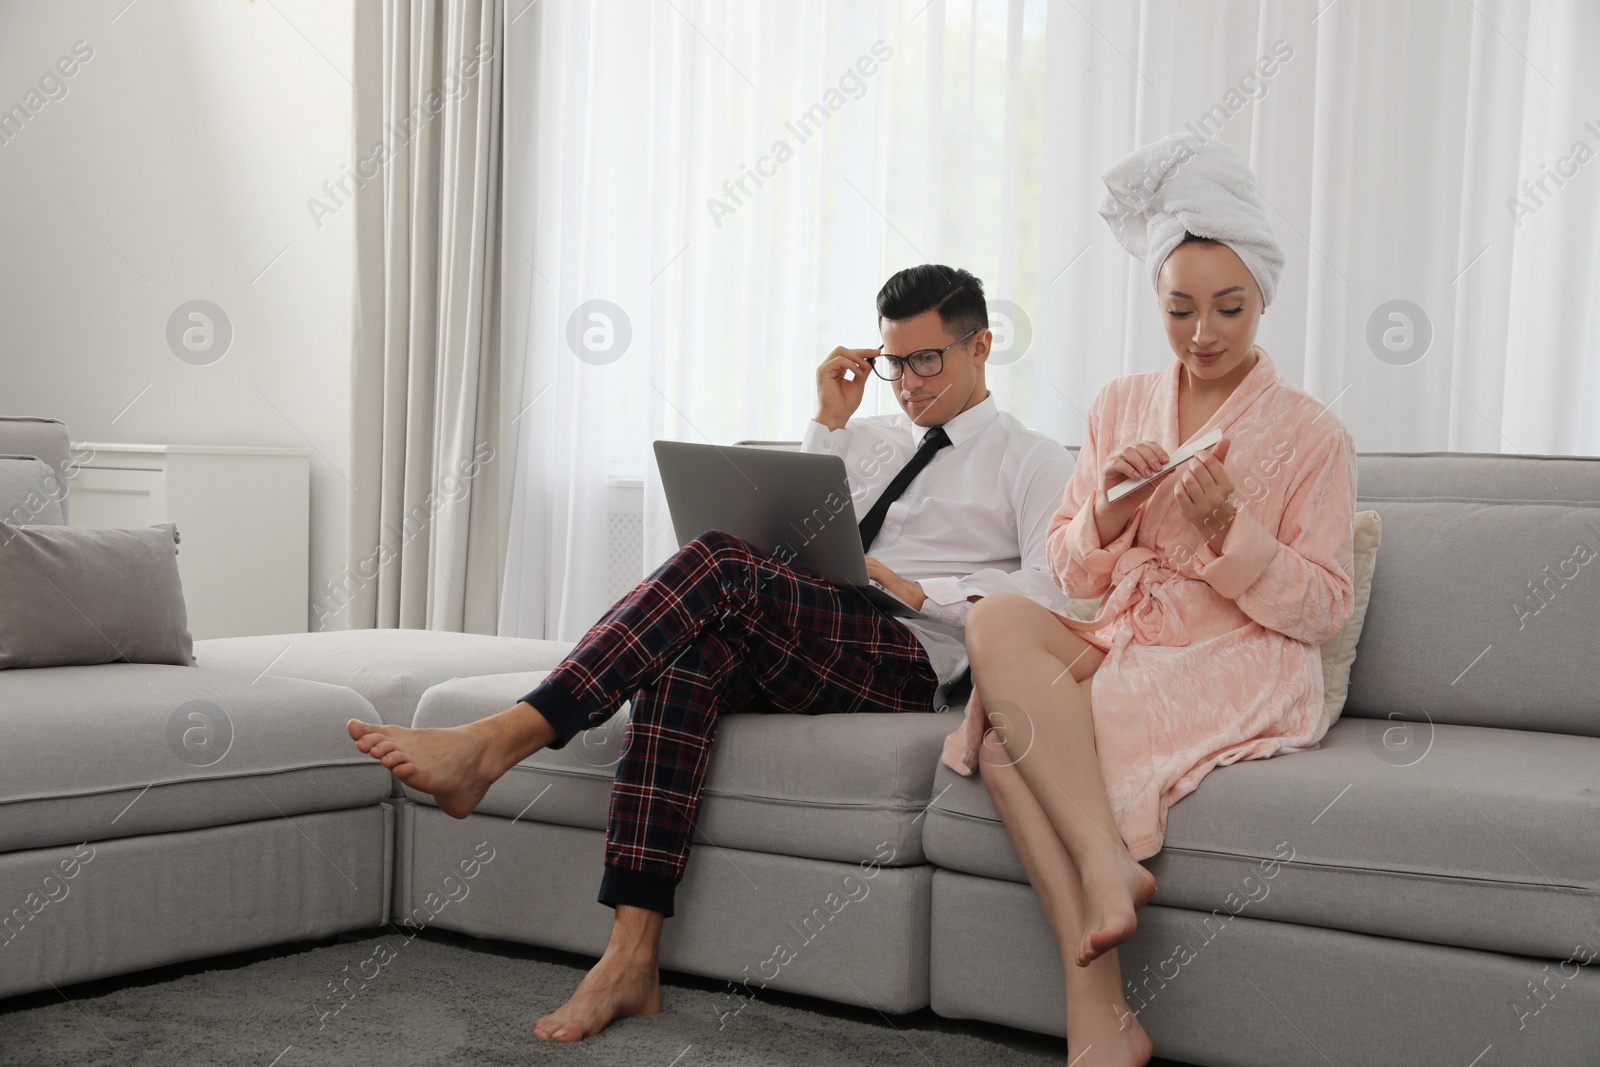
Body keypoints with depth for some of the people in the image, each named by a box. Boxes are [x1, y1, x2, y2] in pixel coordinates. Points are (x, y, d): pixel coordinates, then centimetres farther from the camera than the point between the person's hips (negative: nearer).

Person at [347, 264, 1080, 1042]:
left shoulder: (1032, 464, 14)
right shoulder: (869, 437, 32)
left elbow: (1056, 590, -3)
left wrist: (916, 589, -10)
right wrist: (829, 421, 16)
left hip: (905, 664, -5)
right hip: (795, 652, 5)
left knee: (721, 564, -30)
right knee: (688, 653, -32)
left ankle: (497, 743, -40)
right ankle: (631, 957, -37)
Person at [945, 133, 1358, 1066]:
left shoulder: (1312, 434, 2)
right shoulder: (1122, 406, 16)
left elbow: (1322, 610, -2)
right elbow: (1073, 573, 14)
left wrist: (1226, 530, -17)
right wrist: (1112, 505, -7)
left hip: (1242, 669, -5)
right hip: (1123, 643, 5)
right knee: (999, 620, -30)